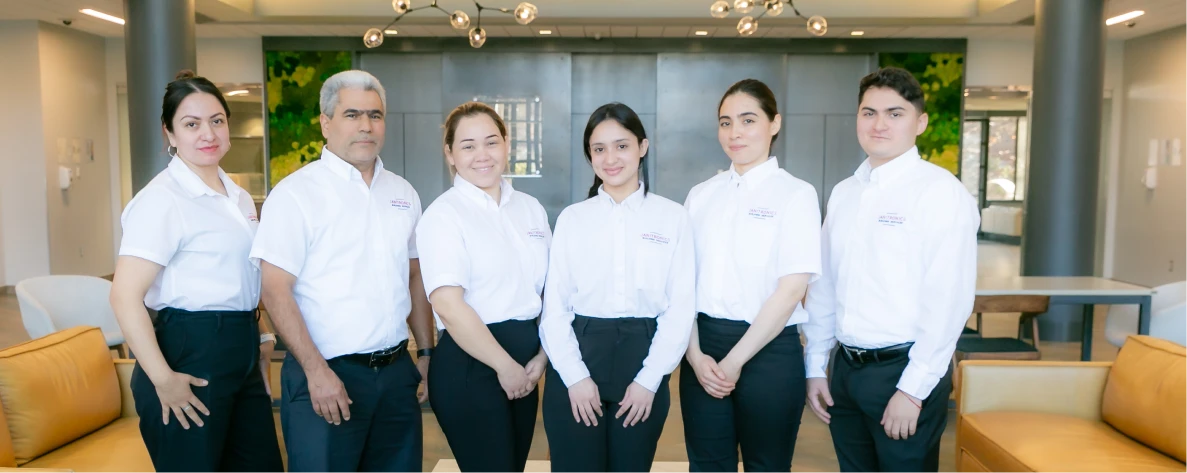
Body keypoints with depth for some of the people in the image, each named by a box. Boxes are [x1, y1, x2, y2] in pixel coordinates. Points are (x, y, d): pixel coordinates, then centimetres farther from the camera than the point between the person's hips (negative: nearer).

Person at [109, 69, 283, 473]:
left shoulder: (240, 198, 12)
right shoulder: (163, 199, -13)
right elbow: (125, 296, -19)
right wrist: (163, 379, -21)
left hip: (242, 353, 8)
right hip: (191, 354, -8)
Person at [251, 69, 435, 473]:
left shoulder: (403, 193, 10)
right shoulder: (296, 193, -7)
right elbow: (276, 292, -12)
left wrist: (427, 353, 10)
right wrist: (316, 371, -16)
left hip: (397, 371, 5)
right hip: (327, 376, -5)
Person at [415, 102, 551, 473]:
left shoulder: (531, 208, 8)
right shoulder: (443, 215, -11)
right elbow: (448, 305, -18)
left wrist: (541, 358, 0)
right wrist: (505, 366, -13)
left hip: (524, 363, 6)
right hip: (470, 364, -6)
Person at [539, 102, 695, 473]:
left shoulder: (673, 218, 1)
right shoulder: (571, 218, 5)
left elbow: (680, 306, -1)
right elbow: (554, 304, 2)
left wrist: (649, 379, -7)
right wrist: (575, 376, -8)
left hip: (643, 360, 0)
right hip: (576, 360, 1)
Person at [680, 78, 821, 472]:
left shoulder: (795, 194, -5)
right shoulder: (701, 195, 7)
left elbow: (790, 290, -10)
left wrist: (735, 360, -11)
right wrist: (695, 354, -7)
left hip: (768, 350, -3)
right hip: (703, 347, 4)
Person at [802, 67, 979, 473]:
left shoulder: (940, 191, -10)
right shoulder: (843, 193, 8)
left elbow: (949, 300, -15)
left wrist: (913, 390, -16)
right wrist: (815, 367, 10)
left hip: (905, 368, -6)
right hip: (846, 367, 6)